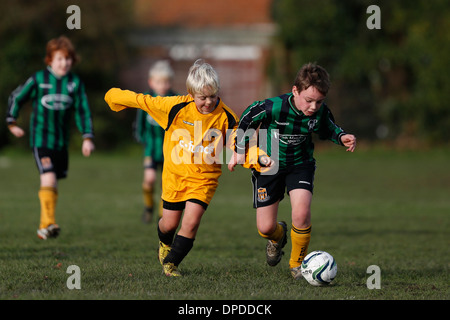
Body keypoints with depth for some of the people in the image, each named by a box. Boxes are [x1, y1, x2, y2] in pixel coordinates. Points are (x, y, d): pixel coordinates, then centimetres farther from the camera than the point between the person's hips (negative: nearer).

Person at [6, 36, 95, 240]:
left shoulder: (75, 83, 1)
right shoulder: (38, 79, -6)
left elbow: (82, 111, 7)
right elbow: (16, 98, 7)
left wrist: (87, 137, 0)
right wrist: (12, 123, 10)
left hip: (61, 142, 4)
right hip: (40, 138, -4)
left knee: (53, 184, 10)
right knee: (48, 179, -20)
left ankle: (44, 227, 21)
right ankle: (49, 222, -21)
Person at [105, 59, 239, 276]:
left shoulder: (226, 118, -13)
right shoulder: (176, 107, -15)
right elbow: (144, 101, -3)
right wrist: (116, 97, 7)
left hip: (204, 178, -1)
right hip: (175, 174, 1)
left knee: (191, 223, -15)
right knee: (169, 224, 11)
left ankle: (171, 263, 7)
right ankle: (165, 242, 49)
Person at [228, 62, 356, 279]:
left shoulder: (321, 112, -17)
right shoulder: (273, 107, -28)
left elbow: (327, 129, 8)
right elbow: (247, 119, -8)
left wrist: (341, 137, -12)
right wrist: (239, 151, -2)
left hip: (300, 164, 1)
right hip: (268, 165, -1)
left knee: (301, 214, -23)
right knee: (265, 228, -2)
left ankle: (297, 262, 4)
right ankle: (277, 236, 39)